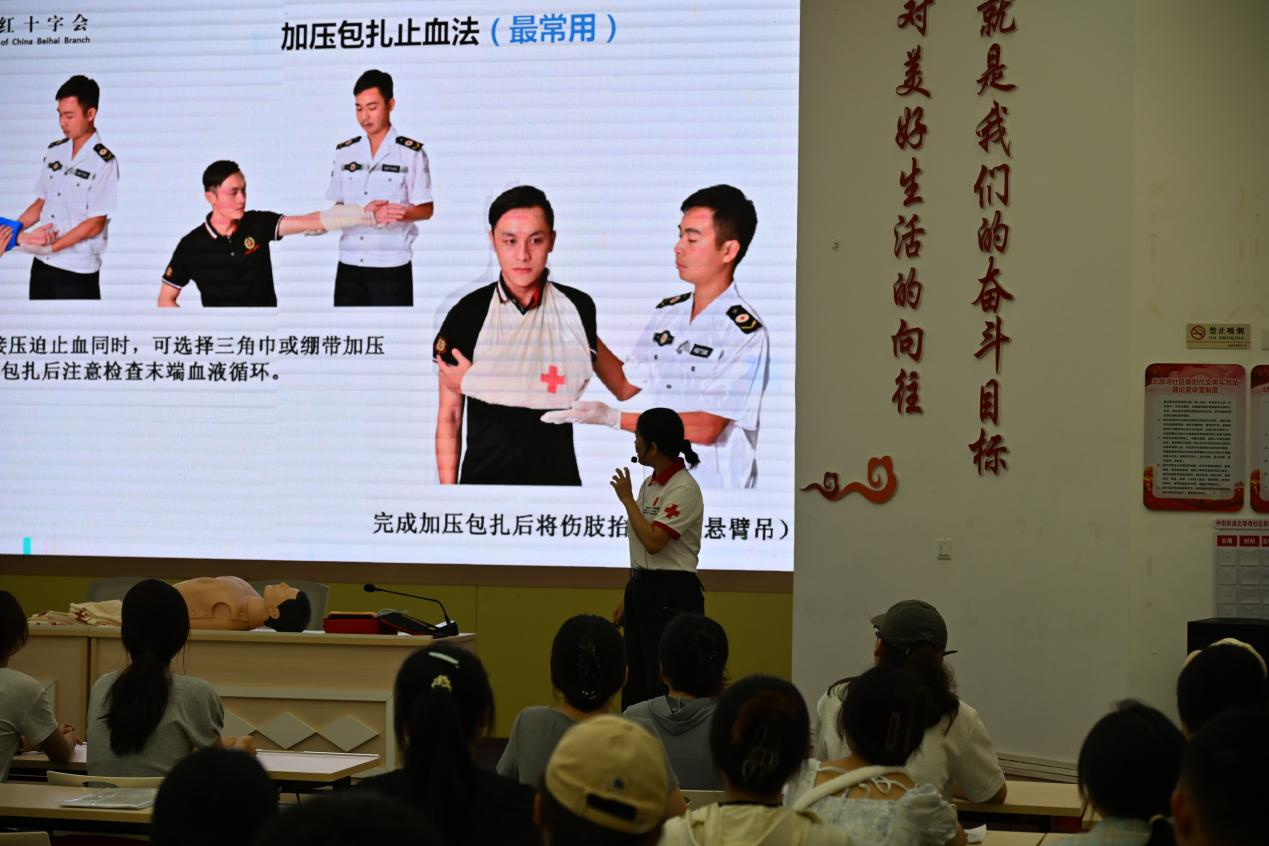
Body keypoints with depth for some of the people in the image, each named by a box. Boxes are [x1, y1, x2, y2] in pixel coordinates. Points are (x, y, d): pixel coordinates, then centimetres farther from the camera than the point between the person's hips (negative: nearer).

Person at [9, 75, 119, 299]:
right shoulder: (55, 152, 7)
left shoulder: (103, 162, -14)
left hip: (78, 272, -7)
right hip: (42, 265, 7)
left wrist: (50, 247, -17)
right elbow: (41, 203, 14)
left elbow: (95, 224, -15)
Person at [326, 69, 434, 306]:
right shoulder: (344, 152, 10)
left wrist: (399, 212, -22)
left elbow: (425, 209, -2)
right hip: (349, 264, 4)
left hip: (391, 266, -4)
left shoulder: (411, 153, -3)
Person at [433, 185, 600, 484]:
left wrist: (474, 382, -11)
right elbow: (449, 416, -1)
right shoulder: (466, 315, -3)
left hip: (558, 477, 1)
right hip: (484, 476, -1)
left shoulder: (578, 308, -1)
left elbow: (569, 391, -12)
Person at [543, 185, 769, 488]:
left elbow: (707, 428, -20)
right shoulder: (666, 313, 5)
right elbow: (627, 387, 11)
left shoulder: (745, 333, -16)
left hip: (716, 484, -6)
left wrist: (612, 417, -22)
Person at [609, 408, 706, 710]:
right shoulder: (650, 484, 13)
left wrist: (627, 499, -13)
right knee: (636, 683, 10)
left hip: (672, 595, -9)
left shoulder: (683, 489, -15)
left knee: (665, 686, -7)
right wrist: (627, 598, 18)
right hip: (642, 591, 9)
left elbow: (653, 542, -24)